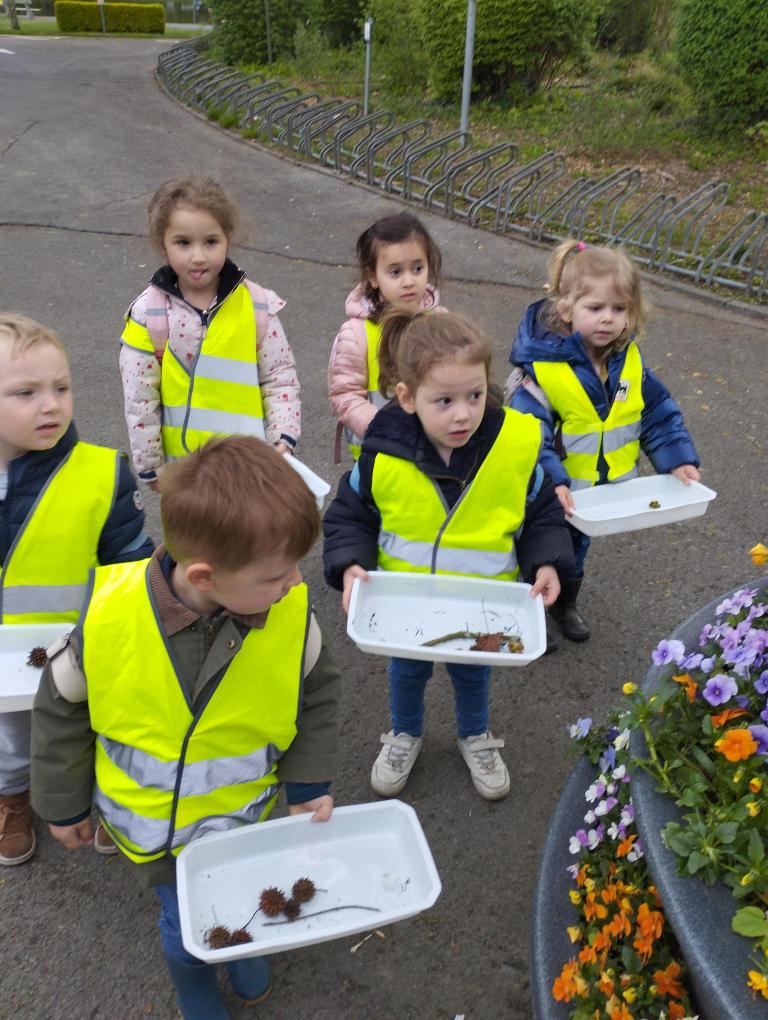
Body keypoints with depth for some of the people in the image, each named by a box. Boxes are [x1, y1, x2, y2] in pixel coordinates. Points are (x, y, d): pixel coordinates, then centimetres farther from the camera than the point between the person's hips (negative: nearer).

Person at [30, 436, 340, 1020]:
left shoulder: (291, 613, -26)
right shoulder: (110, 616, -29)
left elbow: (316, 696, -5)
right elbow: (61, 709, -9)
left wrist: (310, 785, -4)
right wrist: (63, 803, 4)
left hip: (241, 810, 1)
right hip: (151, 816, -1)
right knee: (187, 924, 14)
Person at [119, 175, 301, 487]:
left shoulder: (256, 305, -9)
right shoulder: (148, 312, -10)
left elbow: (280, 376, -3)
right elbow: (139, 397, -5)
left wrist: (284, 437, -13)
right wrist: (149, 464, -1)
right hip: (182, 464, 0)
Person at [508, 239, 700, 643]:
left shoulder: (630, 362, -9)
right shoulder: (543, 367, -28)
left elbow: (659, 413, 0)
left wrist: (679, 459, -10)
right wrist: (552, 481, -39)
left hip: (603, 489, 6)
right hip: (548, 495, -5)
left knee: (576, 547, 29)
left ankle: (565, 604, 55)